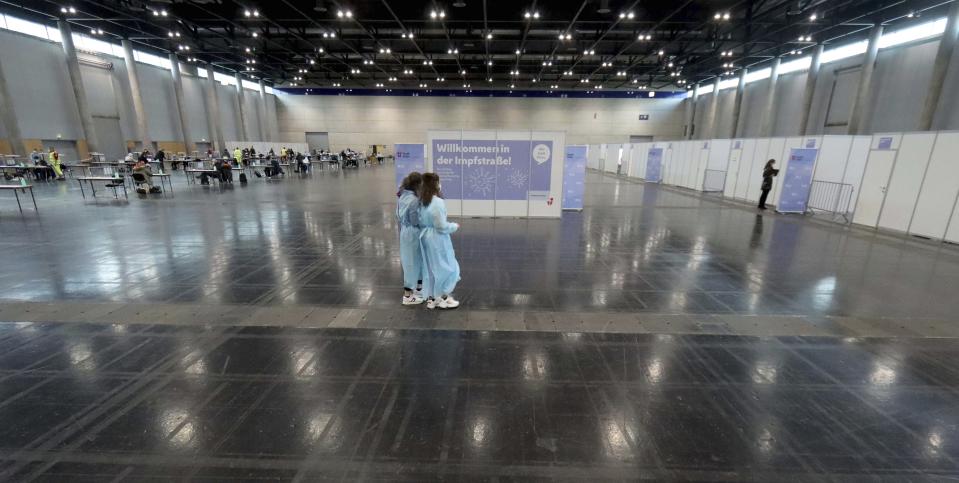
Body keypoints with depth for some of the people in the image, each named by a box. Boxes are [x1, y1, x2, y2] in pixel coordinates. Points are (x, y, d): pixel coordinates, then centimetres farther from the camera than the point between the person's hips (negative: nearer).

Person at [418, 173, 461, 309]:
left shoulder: (422, 201, 3)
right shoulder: (437, 202, -21)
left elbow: (421, 221, 6)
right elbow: (442, 226, -19)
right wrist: (455, 226, -4)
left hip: (425, 237, 8)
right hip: (437, 239, -8)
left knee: (430, 268, 17)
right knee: (445, 267, 9)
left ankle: (431, 298, 28)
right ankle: (442, 298, 19)